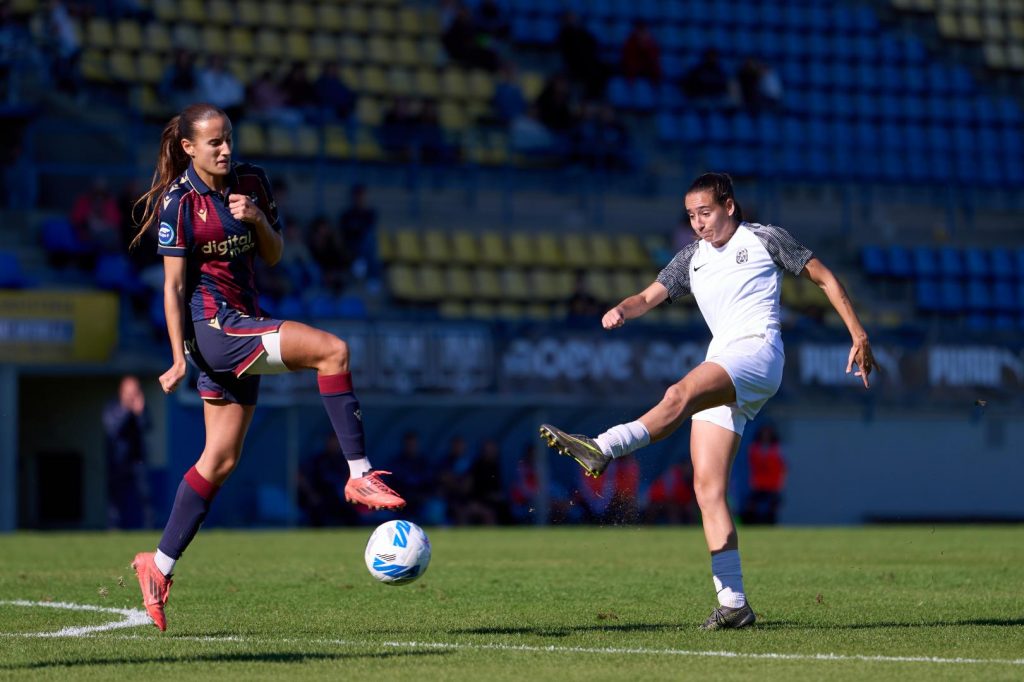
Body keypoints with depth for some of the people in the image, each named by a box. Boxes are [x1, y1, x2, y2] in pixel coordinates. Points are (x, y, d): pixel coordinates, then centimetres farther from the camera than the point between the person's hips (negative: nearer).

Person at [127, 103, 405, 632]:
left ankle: (160, 564, 15)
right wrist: (179, 358, -13)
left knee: (222, 459, 8)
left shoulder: (250, 183, 9)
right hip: (213, 326, -7)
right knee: (332, 350, -23)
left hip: (244, 326, 7)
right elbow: (173, 285, -9)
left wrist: (258, 219, -9)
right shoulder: (179, 203, -9)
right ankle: (360, 475, -21)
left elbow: (274, 256, 12)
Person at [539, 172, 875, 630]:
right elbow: (650, 296, 12)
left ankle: (601, 449, -57)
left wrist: (858, 335, 6)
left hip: (758, 351, -7)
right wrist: (622, 310, -12)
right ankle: (733, 604, -5)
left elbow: (824, 278, 12)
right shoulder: (692, 259, 22)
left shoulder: (765, 240, 8)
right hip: (722, 373, 7)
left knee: (680, 394, -36)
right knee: (707, 488, -5)